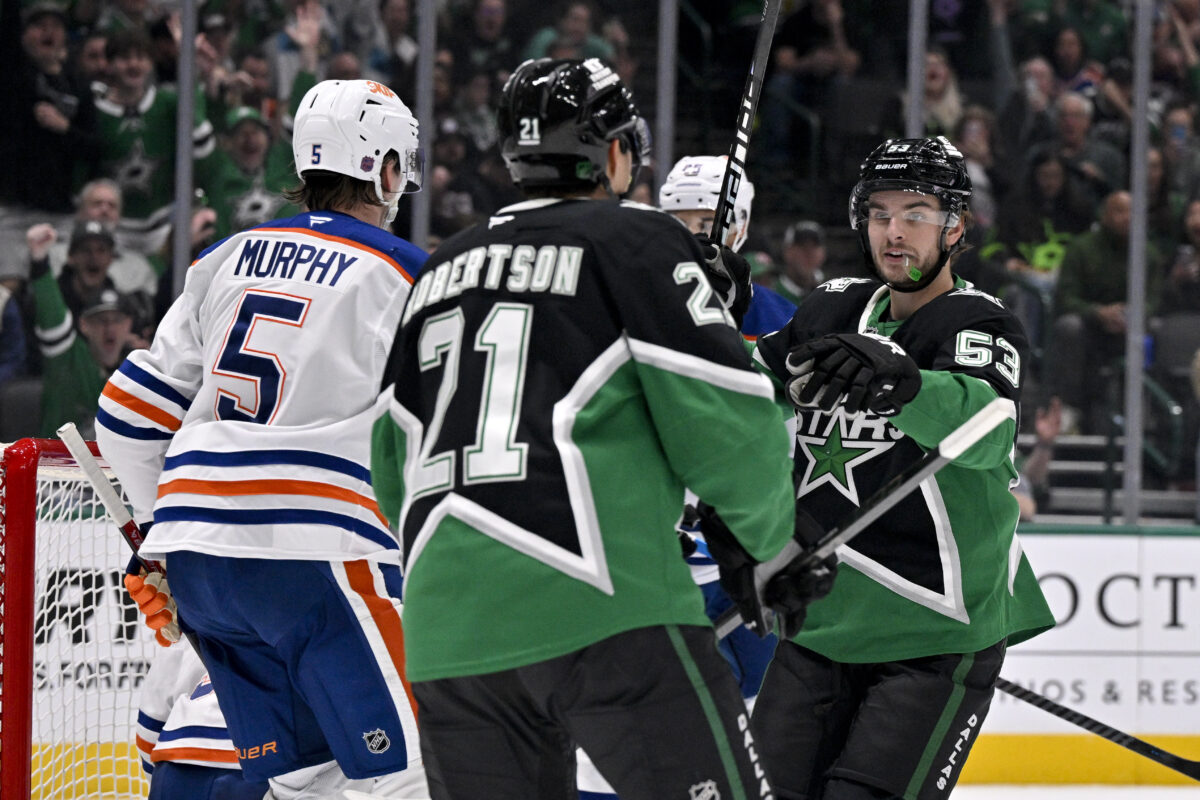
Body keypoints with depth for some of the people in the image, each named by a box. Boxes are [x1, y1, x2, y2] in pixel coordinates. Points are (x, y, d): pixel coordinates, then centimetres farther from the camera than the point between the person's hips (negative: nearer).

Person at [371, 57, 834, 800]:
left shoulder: (441, 271, 22)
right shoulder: (638, 242, 3)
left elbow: (393, 464, 25)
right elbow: (724, 418, -3)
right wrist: (772, 537, 14)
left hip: (448, 627, 7)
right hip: (601, 602, -6)